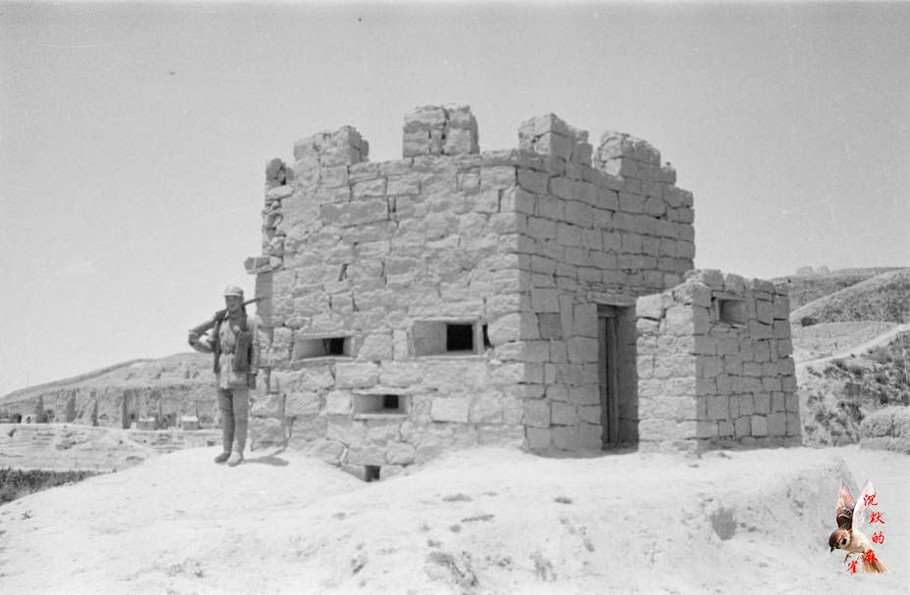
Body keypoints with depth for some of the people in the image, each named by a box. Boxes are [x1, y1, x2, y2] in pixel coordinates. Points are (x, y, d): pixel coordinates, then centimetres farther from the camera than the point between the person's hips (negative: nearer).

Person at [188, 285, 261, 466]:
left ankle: (237, 452, 1)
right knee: (226, 414, 8)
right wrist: (195, 340, -14)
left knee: (240, 414, -3)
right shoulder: (220, 322, 12)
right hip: (222, 374, 5)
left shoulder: (250, 322, -3)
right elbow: (208, 346, 7)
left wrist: (253, 374, -14)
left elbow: (255, 349, -6)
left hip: (240, 373, -5)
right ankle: (227, 450, 15)